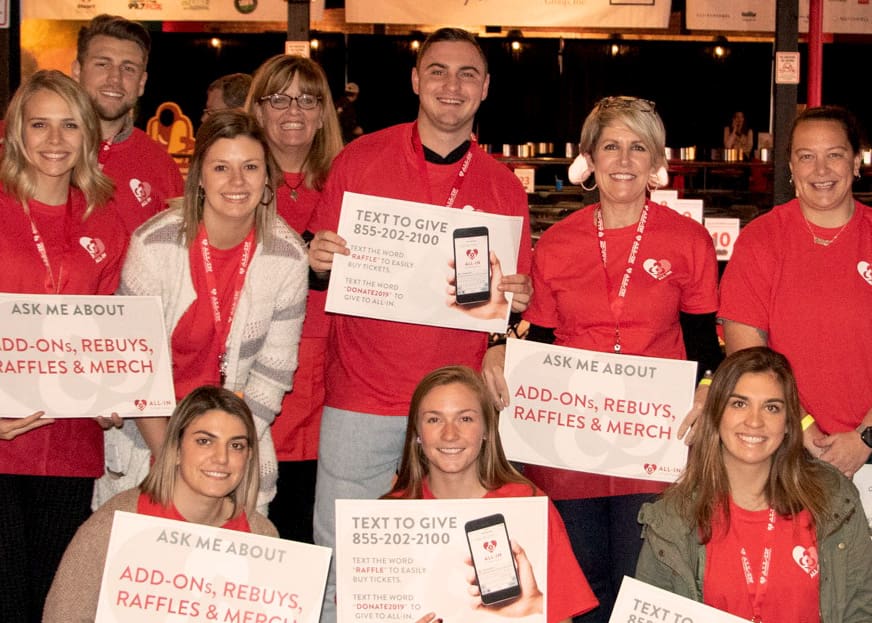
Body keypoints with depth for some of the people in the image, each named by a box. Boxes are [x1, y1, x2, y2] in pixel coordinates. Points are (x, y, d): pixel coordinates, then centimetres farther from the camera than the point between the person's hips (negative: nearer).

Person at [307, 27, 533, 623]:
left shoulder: (505, 187, 5)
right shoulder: (360, 158, 2)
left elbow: (518, 291, 13)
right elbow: (320, 261, 8)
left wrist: (517, 297, -9)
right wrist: (318, 259, -14)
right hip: (360, 405, -1)